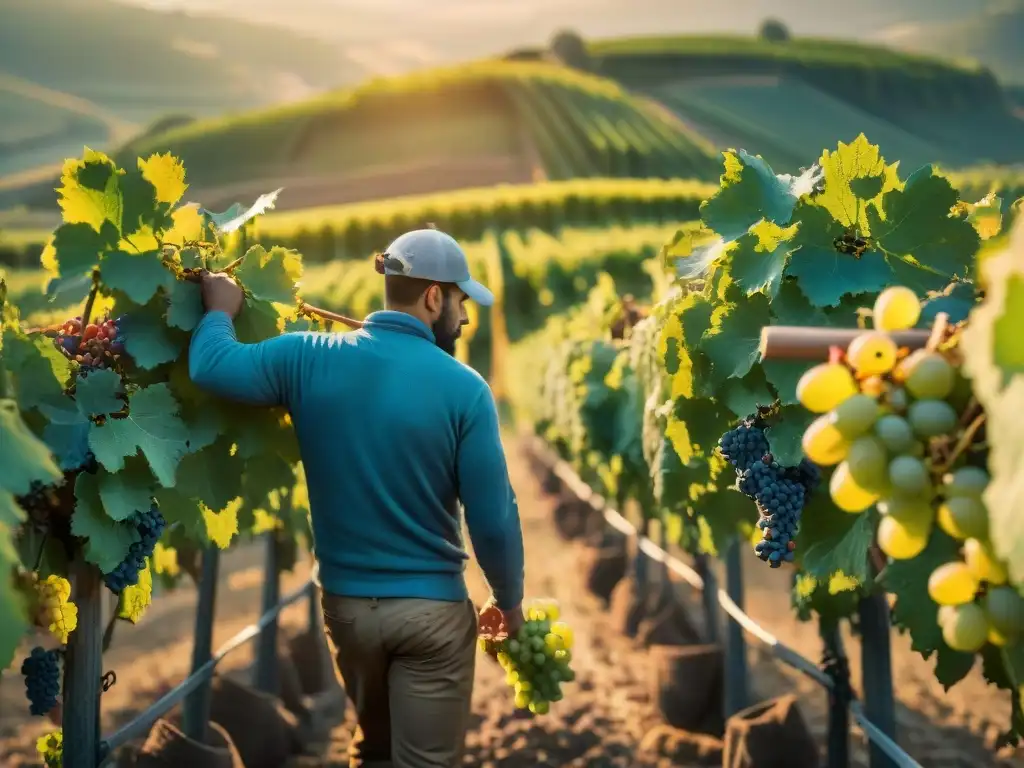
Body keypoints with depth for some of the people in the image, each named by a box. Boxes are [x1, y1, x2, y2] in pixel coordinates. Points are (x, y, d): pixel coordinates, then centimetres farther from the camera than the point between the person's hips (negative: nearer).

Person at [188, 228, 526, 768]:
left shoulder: (311, 359, -7)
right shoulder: (463, 387, -14)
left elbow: (210, 366, -6)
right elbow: (493, 517, -13)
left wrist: (220, 310, 14)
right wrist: (509, 601, 3)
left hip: (345, 601, 4)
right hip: (431, 608, -4)